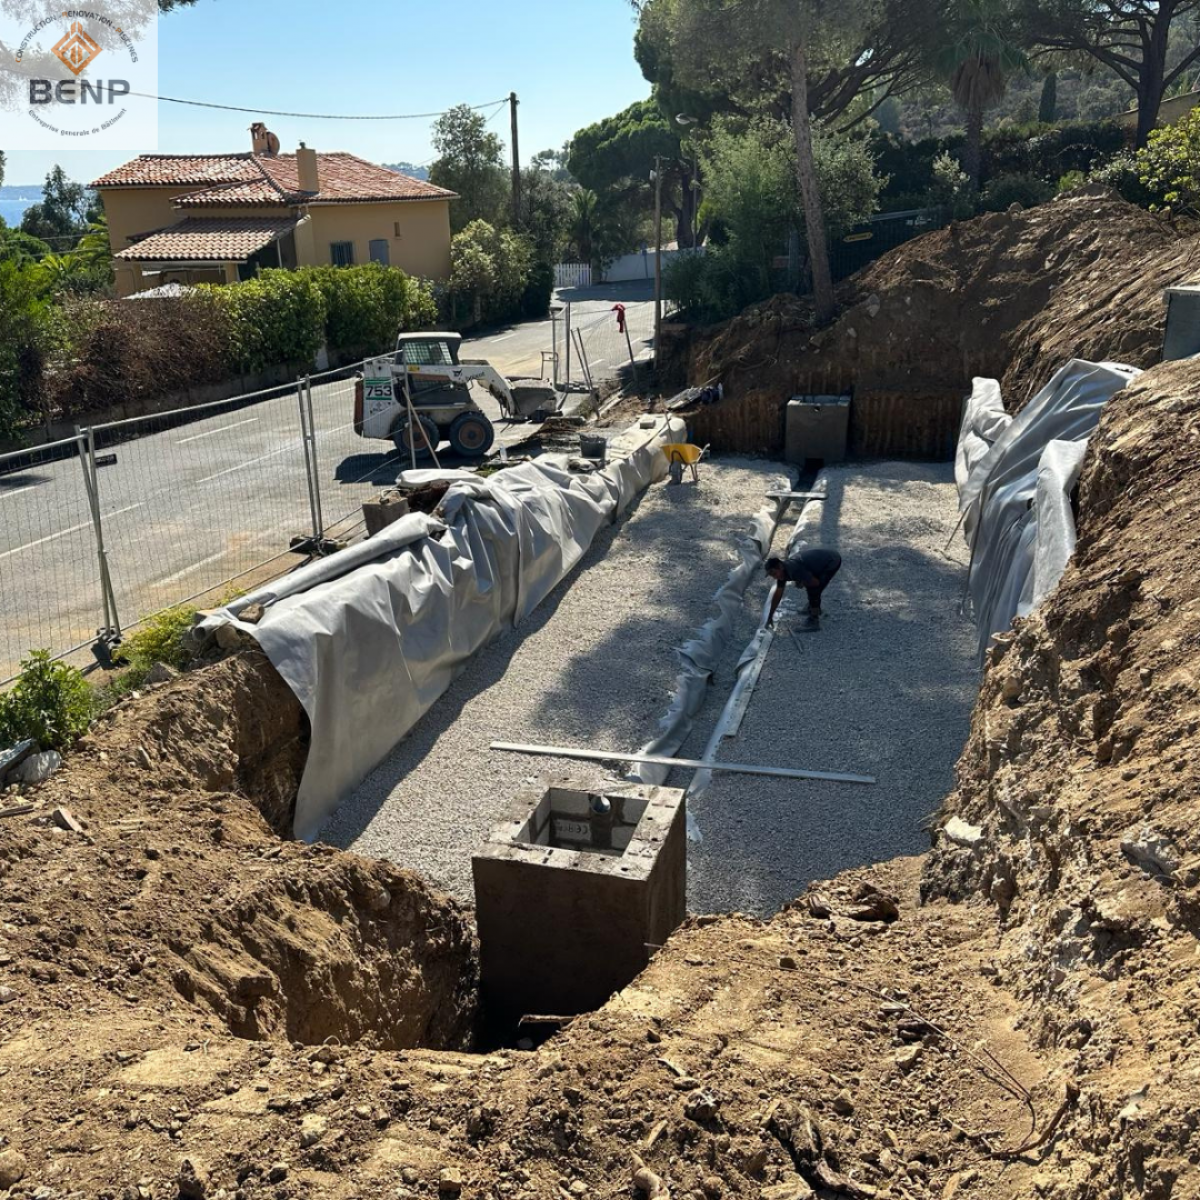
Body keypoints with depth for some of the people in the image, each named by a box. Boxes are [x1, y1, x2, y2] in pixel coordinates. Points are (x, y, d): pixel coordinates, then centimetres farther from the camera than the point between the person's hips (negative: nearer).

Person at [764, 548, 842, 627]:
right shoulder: (782, 571, -2)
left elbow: (816, 582, -23)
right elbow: (778, 594, 7)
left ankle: (814, 620, 2)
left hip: (833, 562, -9)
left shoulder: (794, 570, -31)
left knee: (814, 591, -12)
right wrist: (770, 617, 11)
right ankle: (812, 608, 39)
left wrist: (802, 583, -4)